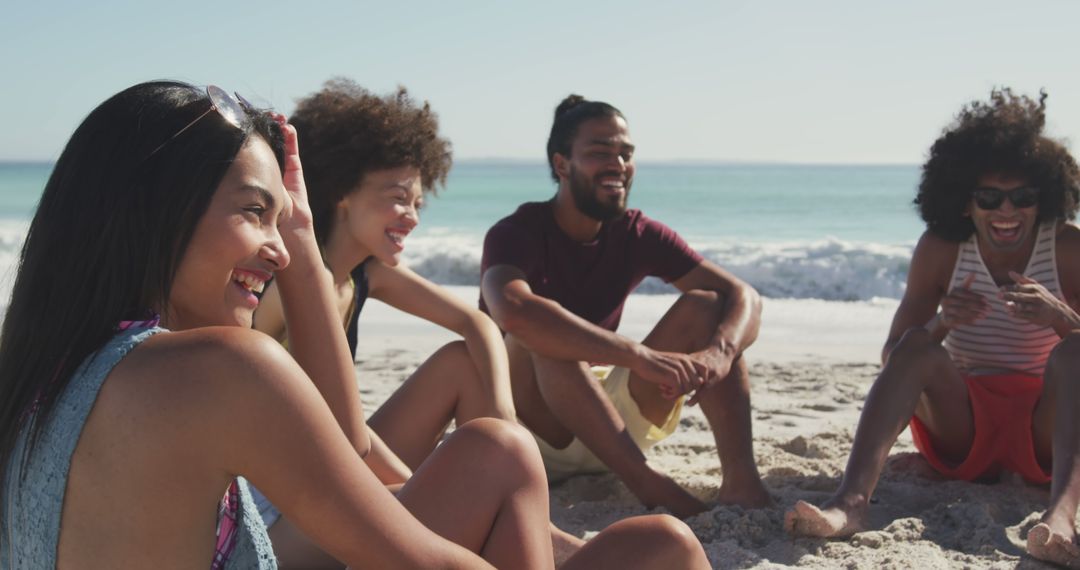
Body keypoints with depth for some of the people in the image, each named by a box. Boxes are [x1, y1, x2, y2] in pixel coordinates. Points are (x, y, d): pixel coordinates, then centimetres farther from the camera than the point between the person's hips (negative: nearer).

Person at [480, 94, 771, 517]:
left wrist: (720, 353, -32)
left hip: (608, 424, 5)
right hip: (528, 430, -5)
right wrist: (639, 356, -46)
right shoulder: (517, 234, -17)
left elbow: (743, 296, -8)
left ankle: (741, 481, -25)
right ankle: (648, 485, -36)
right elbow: (513, 311, -41)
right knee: (541, 337, -34)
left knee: (704, 306, -10)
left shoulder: (639, 235, -1)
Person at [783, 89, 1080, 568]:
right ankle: (851, 502, -46)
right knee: (917, 345, -26)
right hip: (963, 430, 1)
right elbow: (893, 356, -6)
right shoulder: (941, 248, -4)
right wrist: (940, 323, -27)